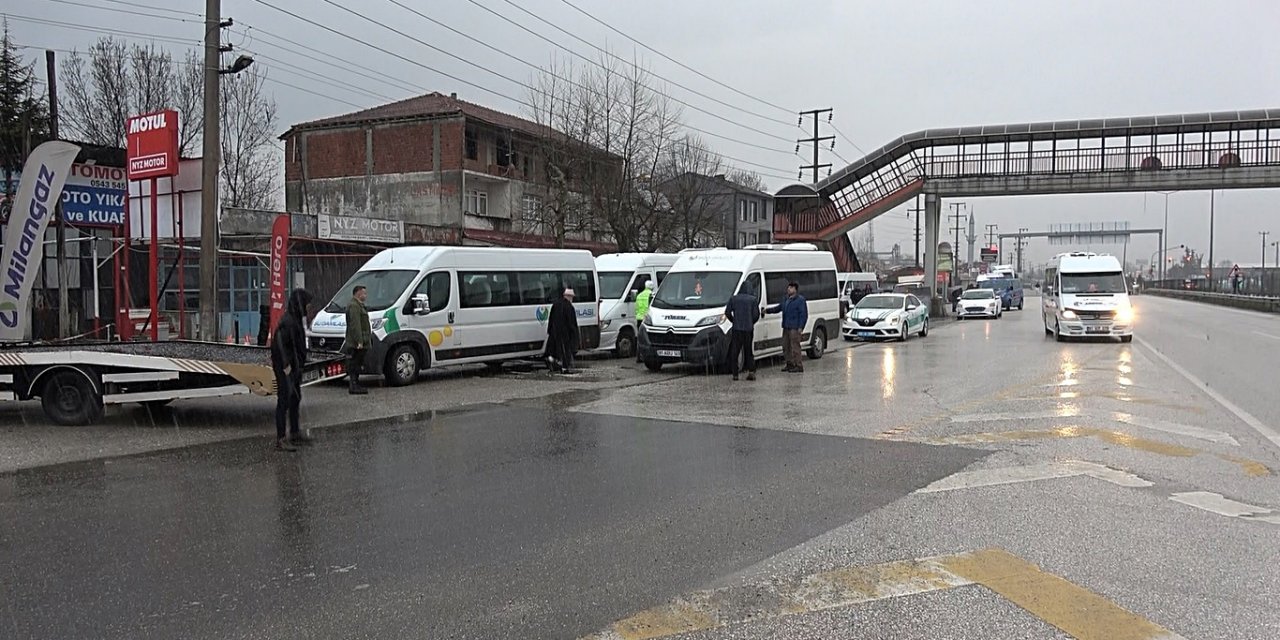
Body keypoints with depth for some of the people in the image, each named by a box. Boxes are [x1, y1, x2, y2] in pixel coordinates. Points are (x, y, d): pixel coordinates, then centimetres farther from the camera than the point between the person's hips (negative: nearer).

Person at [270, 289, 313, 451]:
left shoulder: (297, 319, 10)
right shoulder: (288, 321, -21)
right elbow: (279, 343, -26)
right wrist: (286, 365, -25)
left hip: (295, 366, 10)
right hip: (286, 368, -10)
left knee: (295, 398, 18)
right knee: (284, 400, -6)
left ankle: (295, 433, 31)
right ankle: (280, 440, -2)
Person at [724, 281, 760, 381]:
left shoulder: (733, 299, 5)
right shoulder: (753, 299, 1)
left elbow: (727, 312, 2)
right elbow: (756, 314, -4)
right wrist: (751, 323, 12)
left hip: (736, 328, 0)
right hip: (749, 329, 0)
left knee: (735, 352, 6)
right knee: (749, 351, 9)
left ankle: (735, 374, 3)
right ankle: (751, 371, -7)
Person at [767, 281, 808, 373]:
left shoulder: (800, 300, -7)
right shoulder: (786, 300, 19)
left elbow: (804, 314, -12)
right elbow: (778, 308, 28)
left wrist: (801, 327, -18)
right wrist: (767, 310, 17)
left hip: (795, 328, -9)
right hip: (786, 327, 9)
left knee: (795, 347, -9)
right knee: (786, 346, 12)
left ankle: (799, 366, -5)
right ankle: (790, 364, 22)